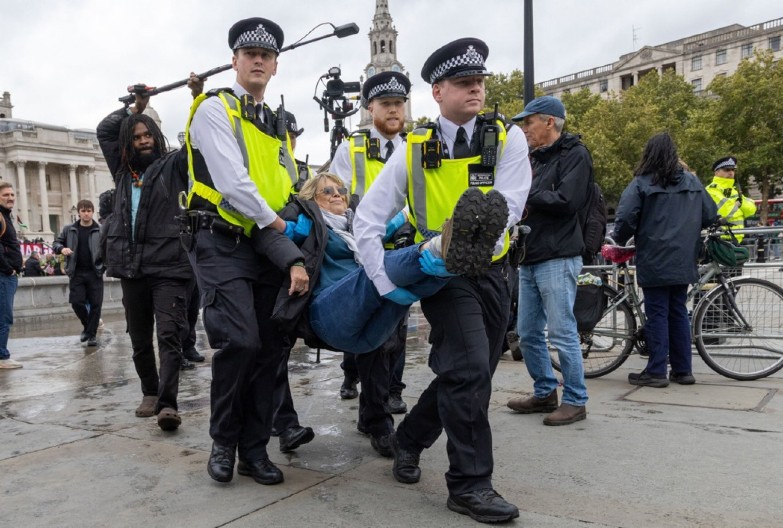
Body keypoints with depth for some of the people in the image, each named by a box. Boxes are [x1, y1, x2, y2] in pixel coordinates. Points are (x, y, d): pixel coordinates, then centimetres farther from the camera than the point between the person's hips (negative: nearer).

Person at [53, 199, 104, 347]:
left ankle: (92, 334, 11)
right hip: (77, 273, 2)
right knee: (76, 302, -1)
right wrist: (62, 249, -7)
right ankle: (87, 326, 25)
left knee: (95, 304, -1)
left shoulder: (100, 230, -1)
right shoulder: (69, 230, 7)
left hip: (94, 273, -2)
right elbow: (57, 242, 15)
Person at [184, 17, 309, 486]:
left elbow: (289, 196, 11)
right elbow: (233, 182, -15)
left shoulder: (278, 125, 18)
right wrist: (275, 222, -3)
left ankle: (255, 450, 16)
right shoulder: (214, 109, -1)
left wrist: (295, 257, -3)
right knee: (241, 342, -17)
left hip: (267, 248, 6)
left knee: (271, 348, 3)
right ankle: (223, 442, 7)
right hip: (223, 244, -6)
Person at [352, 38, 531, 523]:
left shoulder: (507, 139, -2)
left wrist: (474, 240, -32)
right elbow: (367, 220, -5)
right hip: (441, 276, -3)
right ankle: (471, 484, 2)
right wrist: (385, 283, -13)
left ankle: (409, 440, 35)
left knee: (469, 375, 11)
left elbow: (508, 207, -15)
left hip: (490, 273, 3)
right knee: (470, 370, -15)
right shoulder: (414, 151, -4)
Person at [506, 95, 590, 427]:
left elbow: (565, 201, -18)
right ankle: (545, 393, 26)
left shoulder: (574, 154, -5)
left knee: (562, 333, -3)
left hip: (557, 259, -8)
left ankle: (575, 400, 11)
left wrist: (525, 193, -9)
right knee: (528, 334, 12)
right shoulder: (535, 157, 19)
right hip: (529, 258, 9)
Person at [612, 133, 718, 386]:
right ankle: (682, 370, 18)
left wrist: (620, 239, 3)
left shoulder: (641, 183, -9)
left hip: (654, 261, -5)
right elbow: (711, 216, 13)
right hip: (683, 261, 5)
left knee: (657, 314, -1)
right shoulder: (692, 181, 9)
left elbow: (625, 218, -16)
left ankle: (656, 371, 3)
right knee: (678, 312, 13)